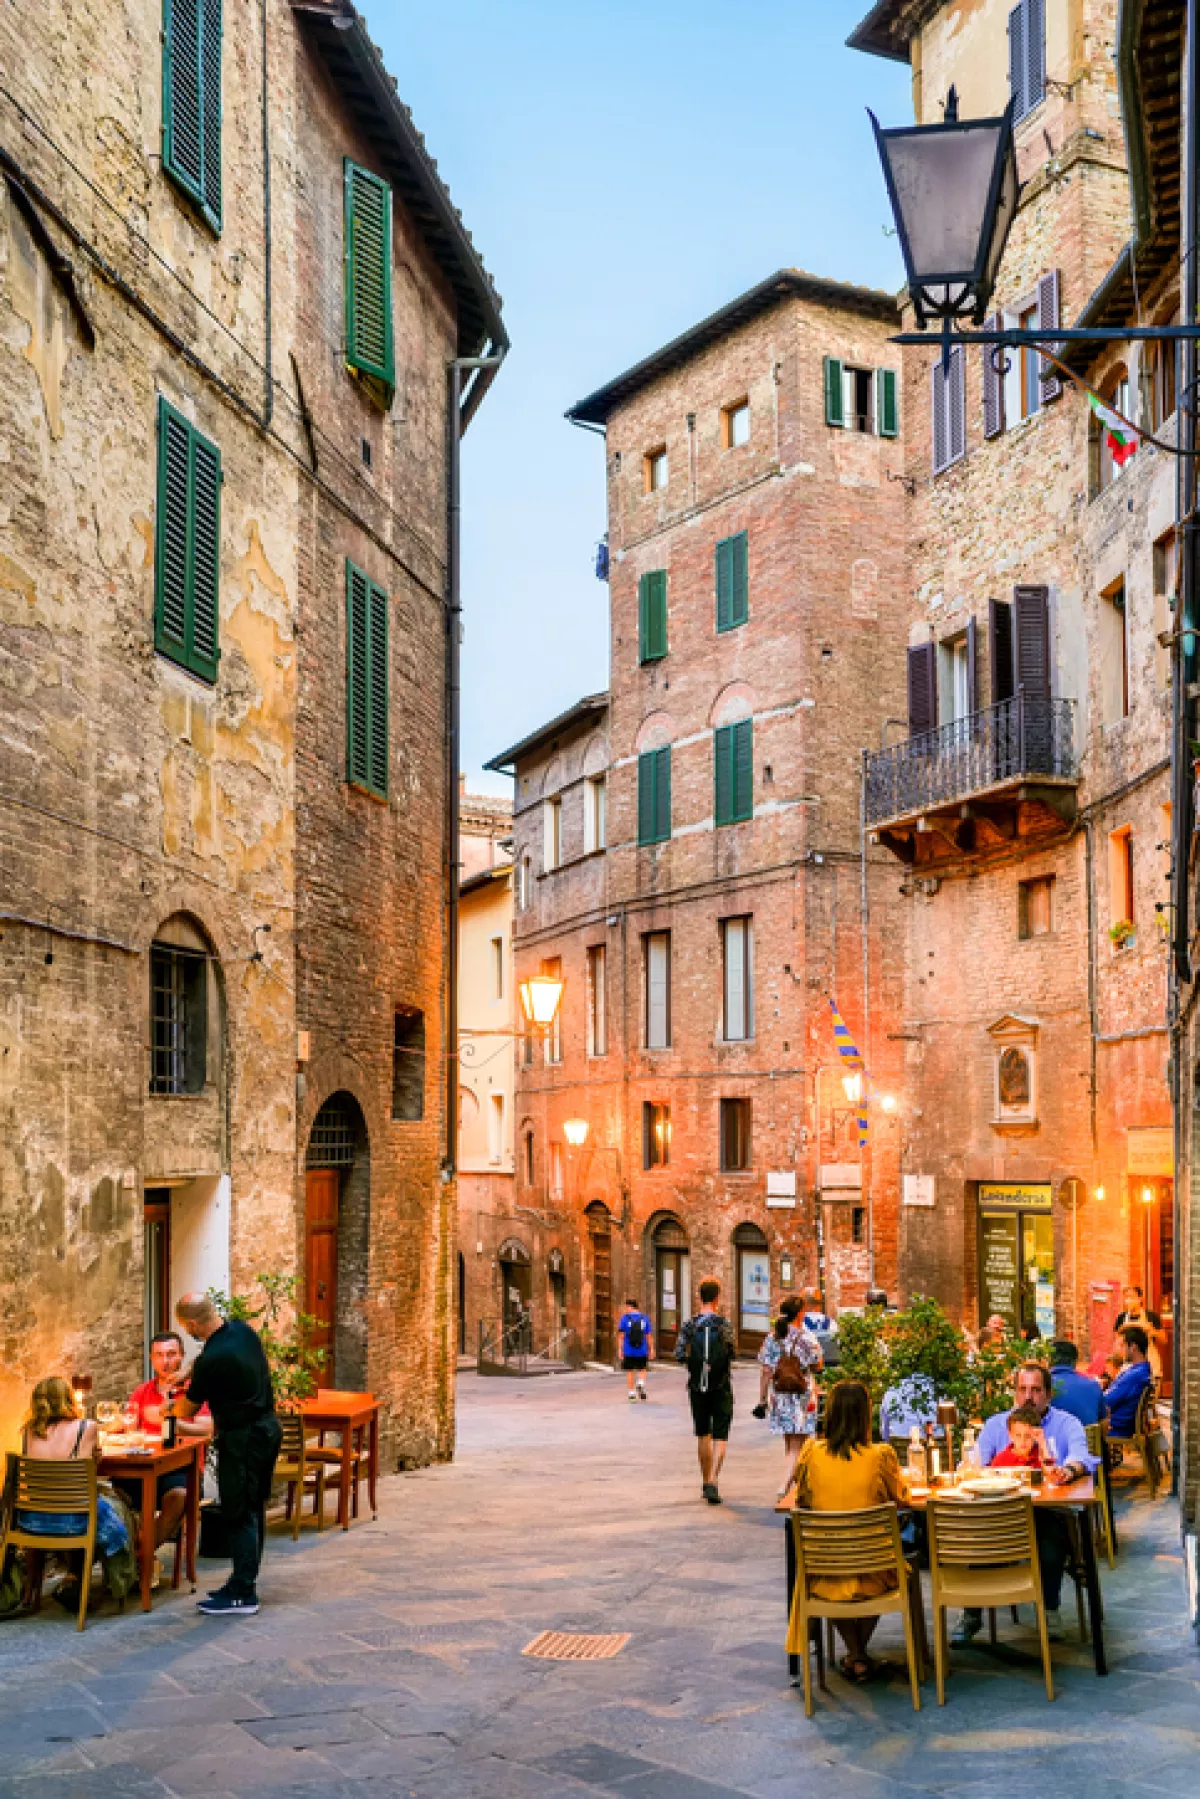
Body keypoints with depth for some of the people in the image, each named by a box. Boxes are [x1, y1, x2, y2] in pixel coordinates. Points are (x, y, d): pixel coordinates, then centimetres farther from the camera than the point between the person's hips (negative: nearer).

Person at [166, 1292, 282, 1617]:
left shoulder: (213, 1359, -24)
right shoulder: (242, 1329, 2)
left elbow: (188, 1410, -6)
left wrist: (168, 1410, 15)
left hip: (243, 1438, -9)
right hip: (268, 1428, 9)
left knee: (238, 1515, -2)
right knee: (252, 1510, 16)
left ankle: (243, 1595, 3)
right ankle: (244, 1582, 25)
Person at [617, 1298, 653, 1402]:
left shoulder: (625, 1318, -5)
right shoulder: (644, 1318, 2)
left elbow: (621, 1335, -6)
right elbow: (649, 1335, 2)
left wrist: (620, 1349, -2)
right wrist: (651, 1349, 8)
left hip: (628, 1351, -1)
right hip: (642, 1351, 1)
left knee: (630, 1372, 10)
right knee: (642, 1370, 17)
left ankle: (632, 1394, 9)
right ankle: (641, 1384, -9)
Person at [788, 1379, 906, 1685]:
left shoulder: (811, 1453, -10)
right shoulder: (881, 1455, -14)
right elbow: (900, 1498, 4)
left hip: (824, 1574, 1)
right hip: (871, 1575, -1)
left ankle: (856, 1656, 37)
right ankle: (858, 1657, 40)